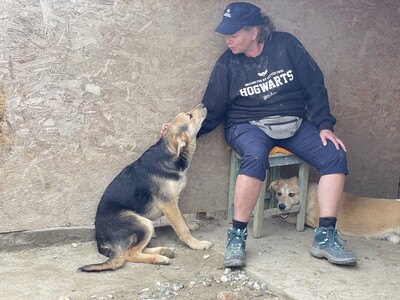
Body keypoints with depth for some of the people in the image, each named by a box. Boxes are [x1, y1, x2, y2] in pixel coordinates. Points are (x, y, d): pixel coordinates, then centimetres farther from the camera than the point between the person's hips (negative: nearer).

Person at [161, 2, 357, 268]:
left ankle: (325, 237, -14)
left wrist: (324, 125, -8)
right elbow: (211, 113, 2)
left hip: (295, 123, 3)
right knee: (256, 156, -37)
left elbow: (315, 86, -1)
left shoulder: (286, 45, -5)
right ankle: (237, 236, -27)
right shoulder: (227, 63, -4)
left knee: (335, 156, -19)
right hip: (249, 126, -2)